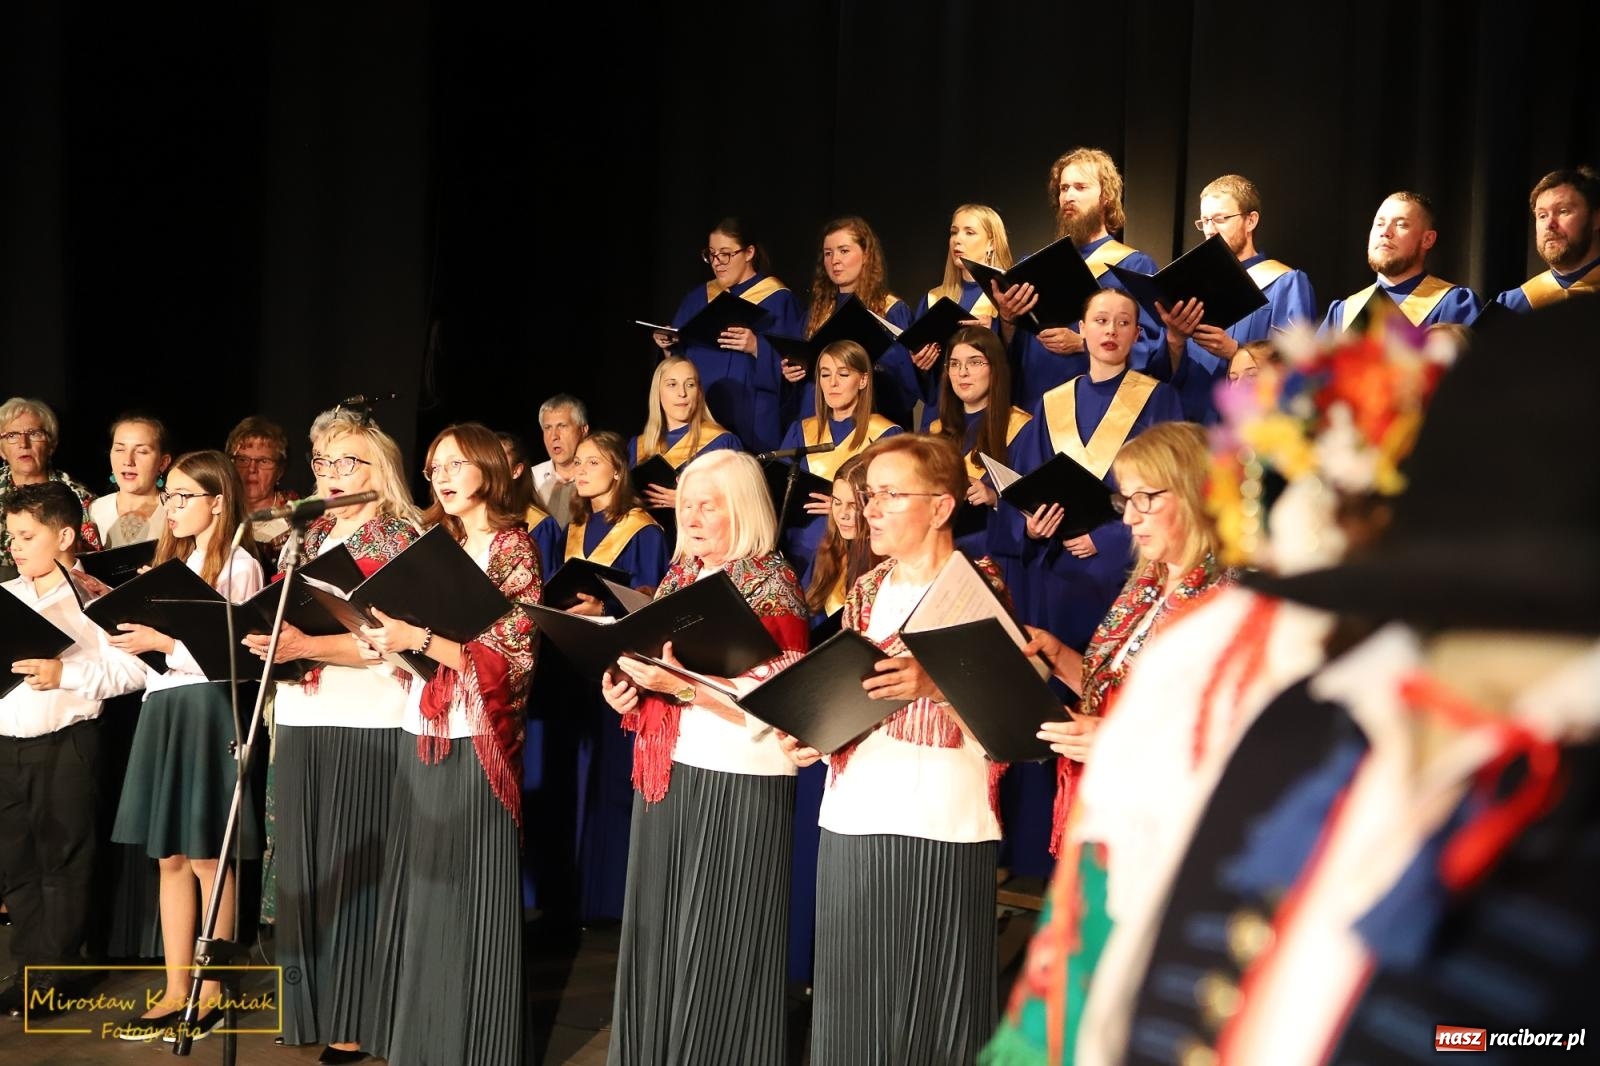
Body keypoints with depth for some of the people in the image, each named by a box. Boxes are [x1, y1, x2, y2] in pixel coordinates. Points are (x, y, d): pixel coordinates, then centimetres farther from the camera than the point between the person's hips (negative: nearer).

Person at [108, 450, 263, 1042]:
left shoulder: (238, 565, -7)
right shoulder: (173, 563, 18)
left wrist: (163, 642, -20)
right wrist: (130, 627, 2)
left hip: (207, 710, -8)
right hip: (163, 708, 8)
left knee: (207, 857, -2)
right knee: (170, 857, 9)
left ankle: (210, 995, 7)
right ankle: (175, 991, 14)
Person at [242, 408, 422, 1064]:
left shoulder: (399, 539, -5)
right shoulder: (310, 537, 16)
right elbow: (282, 618, 21)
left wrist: (306, 647, -27)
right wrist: (270, 645, -1)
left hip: (364, 725, -7)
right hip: (300, 720, 7)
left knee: (352, 869, -3)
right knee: (303, 869, 9)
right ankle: (307, 1008, 19)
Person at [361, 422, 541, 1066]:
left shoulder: (513, 548, -5)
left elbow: (513, 658, -15)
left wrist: (420, 638, -22)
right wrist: (388, 638, -4)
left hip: (476, 743, -7)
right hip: (421, 738, 7)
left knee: (471, 897, -2)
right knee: (421, 894, 9)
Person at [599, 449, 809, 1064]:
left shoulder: (771, 584, -9)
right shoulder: (680, 574, 12)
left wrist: (686, 684, -25)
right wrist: (626, 685, 0)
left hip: (736, 782, -7)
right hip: (666, 773, 7)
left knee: (716, 942, -2)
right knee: (658, 929, 11)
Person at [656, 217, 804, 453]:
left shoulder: (778, 300, -1)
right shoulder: (698, 298, 15)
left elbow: (787, 364, -10)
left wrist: (756, 348, -26)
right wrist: (668, 345, -5)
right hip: (697, 419, 4)